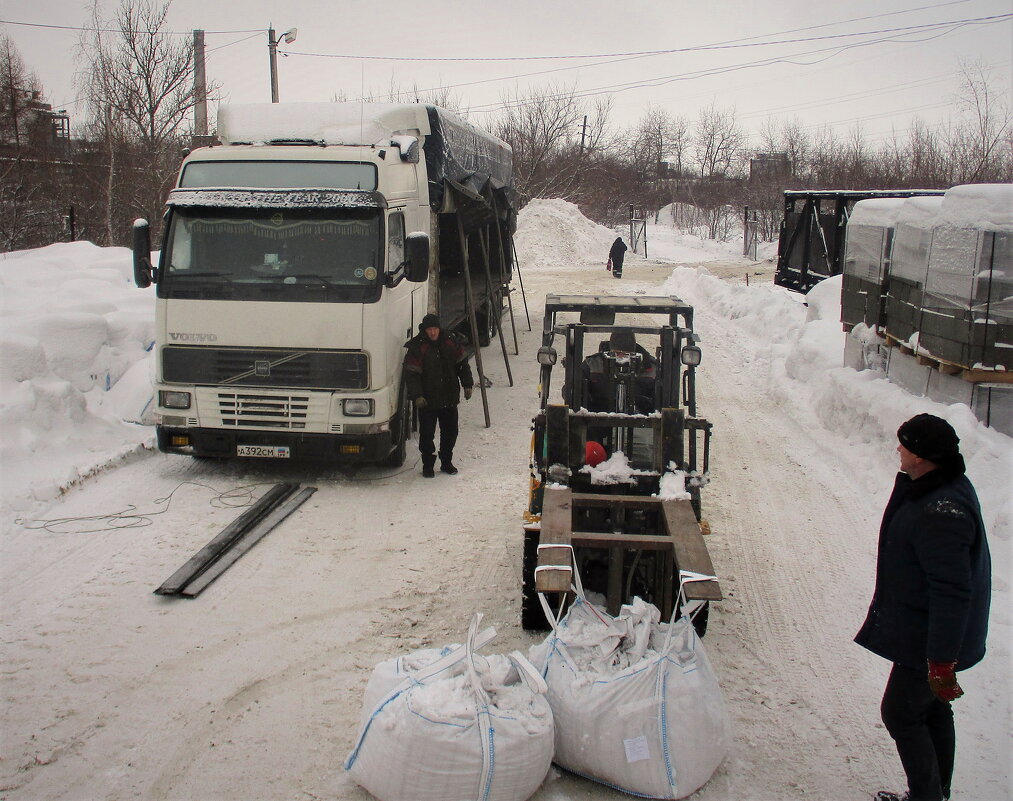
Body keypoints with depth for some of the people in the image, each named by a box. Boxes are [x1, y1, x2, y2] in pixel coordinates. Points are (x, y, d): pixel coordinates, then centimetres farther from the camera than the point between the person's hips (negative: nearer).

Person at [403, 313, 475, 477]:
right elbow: (411, 374, -12)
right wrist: (417, 396, -21)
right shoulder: (417, 347, -10)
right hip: (427, 401, -4)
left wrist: (467, 384, 7)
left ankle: (446, 462, 27)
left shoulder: (450, 342, 3)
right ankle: (428, 465, 16)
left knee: (450, 432, 12)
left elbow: (462, 364, 13)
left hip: (450, 399, 4)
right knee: (427, 434, 2)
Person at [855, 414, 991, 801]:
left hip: (929, 639, -10)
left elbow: (953, 591, -32)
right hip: (927, 631, 10)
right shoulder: (951, 486, 2)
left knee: (900, 713, 5)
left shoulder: (940, 514, -33)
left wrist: (941, 660, -26)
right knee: (932, 709, 21)